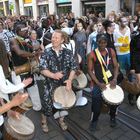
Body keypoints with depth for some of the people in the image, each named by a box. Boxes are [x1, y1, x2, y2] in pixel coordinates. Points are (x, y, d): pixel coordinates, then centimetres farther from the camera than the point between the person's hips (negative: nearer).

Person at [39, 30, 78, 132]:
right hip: (51, 84, -2)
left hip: (64, 83, 2)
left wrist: (70, 80, -17)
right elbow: (42, 69, -12)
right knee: (47, 103, 6)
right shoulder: (46, 52, -6)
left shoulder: (68, 52, -2)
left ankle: (61, 120, 42)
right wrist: (53, 75, -29)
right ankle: (44, 122, 33)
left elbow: (74, 67, -3)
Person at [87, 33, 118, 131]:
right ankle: (94, 120, 25)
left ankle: (112, 117, 39)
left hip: (111, 81, 3)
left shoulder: (111, 51, -1)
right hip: (98, 83, -3)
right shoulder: (92, 55, -10)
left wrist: (115, 79, -11)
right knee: (97, 103, -1)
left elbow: (116, 66, 3)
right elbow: (90, 70, -9)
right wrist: (98, 83, -16)